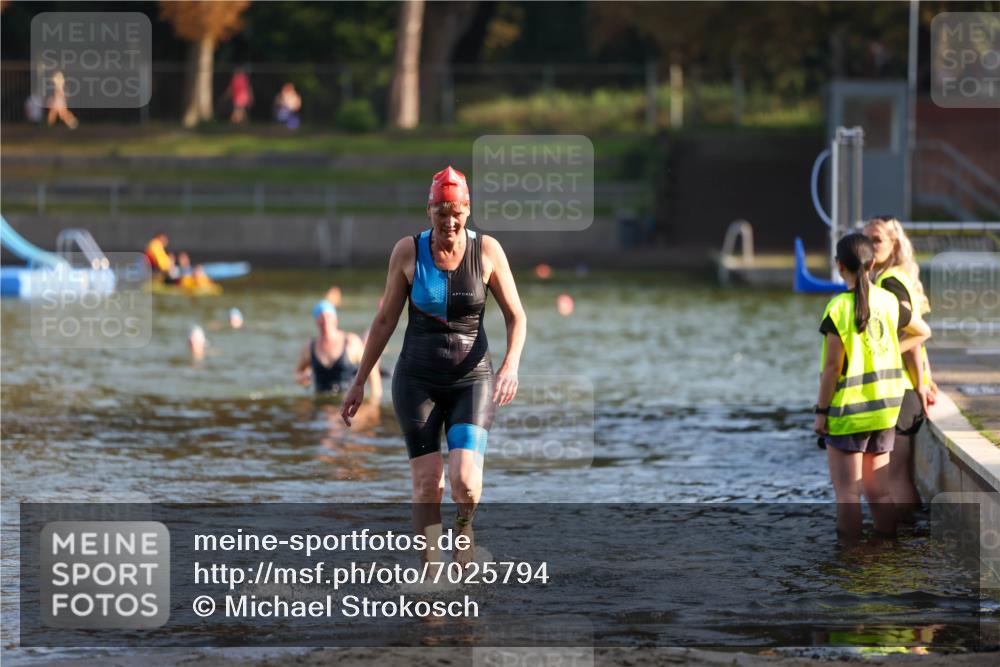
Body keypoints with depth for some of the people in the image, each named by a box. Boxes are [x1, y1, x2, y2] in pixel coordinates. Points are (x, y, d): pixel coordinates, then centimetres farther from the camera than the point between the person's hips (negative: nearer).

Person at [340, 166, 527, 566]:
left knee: (465, 480, -17)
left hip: (472, 380, -1)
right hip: (417, 379, 1)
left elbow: (516, 316, 3)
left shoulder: (487, 251, -4)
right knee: (427, 485, -7)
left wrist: (510, 366, -14)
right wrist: (359, 382, 7)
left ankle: (464, 525, 18)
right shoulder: (408, 251, -3)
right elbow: (385, 319, 6)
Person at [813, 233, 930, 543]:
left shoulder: (839, 308, -15)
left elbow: (832, 366, -15)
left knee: (847, 495, 1)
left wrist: (821, 411, -7)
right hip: (885, 411, 6)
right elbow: (922, 332, 19)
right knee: (879, 493, 13)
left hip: (848, 412, -6)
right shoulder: (888, 301, 2)